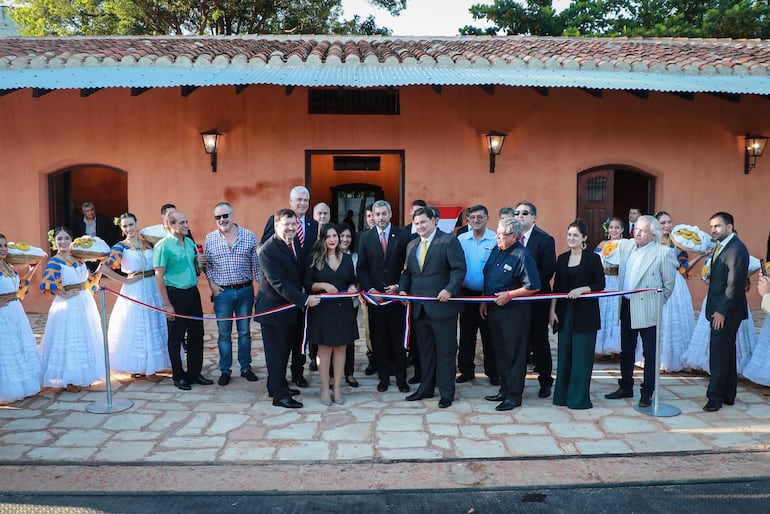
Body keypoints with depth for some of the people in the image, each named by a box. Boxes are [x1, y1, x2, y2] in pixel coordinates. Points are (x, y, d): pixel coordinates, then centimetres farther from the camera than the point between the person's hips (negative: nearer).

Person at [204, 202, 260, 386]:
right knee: (224, 334, 8)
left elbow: (257, 264, 0)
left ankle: (246, 368, 23)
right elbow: (207, 264, 8)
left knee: (244, 332, 10)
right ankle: (225, 370, 20)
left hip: (245, 290, 0)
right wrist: (211, 284, -4)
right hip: (222, 292, 0)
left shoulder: (249, 236, -2)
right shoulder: (210, 238, 1)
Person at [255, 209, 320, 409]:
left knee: (285, 350, 20)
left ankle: (278, 385, 36)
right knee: (276, 352, 4)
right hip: (273, 308, -8)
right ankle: (279, 395, 15)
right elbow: (278, 283, -26)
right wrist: (304, 299, -28)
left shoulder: (295, 242, 5)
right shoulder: (268, 250, -21)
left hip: (291, 307, 8)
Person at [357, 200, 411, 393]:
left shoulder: (403, 235, 1)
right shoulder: (365, 237, 6)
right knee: (379, 338, 7)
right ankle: (383, 376, 18)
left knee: (399, 337, 6)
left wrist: (399, 286, -10)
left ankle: (401, 377, 16)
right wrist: (369, 288, -8)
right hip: (375, 295, 1)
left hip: (397, 294, -1)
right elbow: (361, 267, 5)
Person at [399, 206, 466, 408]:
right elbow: (407, 272, 19)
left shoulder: (449, 241, -5)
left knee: (445, 351, 3)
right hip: (419, 308, 6)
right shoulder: (411, 245, 16)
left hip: (442, 305, -6)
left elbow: (459, 269, -11)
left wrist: (449, 290, -22)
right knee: (424, 351, 16)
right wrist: (402, 289, 2)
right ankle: (426, 388, 28)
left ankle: (446, 393, 14)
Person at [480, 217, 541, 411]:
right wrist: (484, 301, 14)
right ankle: (504, 390, 30)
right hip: (494, 309, 8)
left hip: (514, 311, -8)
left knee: (514, 355, 2)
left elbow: (533, 287, -17)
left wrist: (509, 295, -16)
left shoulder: (522, 256, -15)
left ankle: (514, 396, 13)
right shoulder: (496, 251, 8)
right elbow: (487, 277, 17)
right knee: (500, 352, 17)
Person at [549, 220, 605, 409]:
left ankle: (579, 397, 9)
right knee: (564, 354, 7)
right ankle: (562, 395, 18)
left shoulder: (592, 258, -3)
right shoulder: (562, 258, 10)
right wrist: (552, 310, 5)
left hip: (585, 313, -4)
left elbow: (600, 284, -4)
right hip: (565, 312, 4)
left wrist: (581, 289, -19)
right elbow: (557, 287, 11)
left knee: (581, 355, -1)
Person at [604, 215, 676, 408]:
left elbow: (669, 284, -4)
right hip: (627, 307, 6)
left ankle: (647, 393, 16)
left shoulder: (664, 253, -10)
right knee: (626, 350, 16)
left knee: (650, 353, 5)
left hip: (648, 311, -6)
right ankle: (625, 387, 30)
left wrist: (658, 303, 0)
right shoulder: (625, 246, 5)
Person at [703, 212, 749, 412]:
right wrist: (717, 310, 10)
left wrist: (722, 311, -18)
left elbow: (735, 284, -19)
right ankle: (728, 396, 24)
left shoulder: (737, 249, -15)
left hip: (727, 311, -10)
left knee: (718, 354, -5)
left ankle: (715, 397, 3)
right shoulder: (721, 247, 14)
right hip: (720, 310, 10)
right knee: (726, 353, 15)